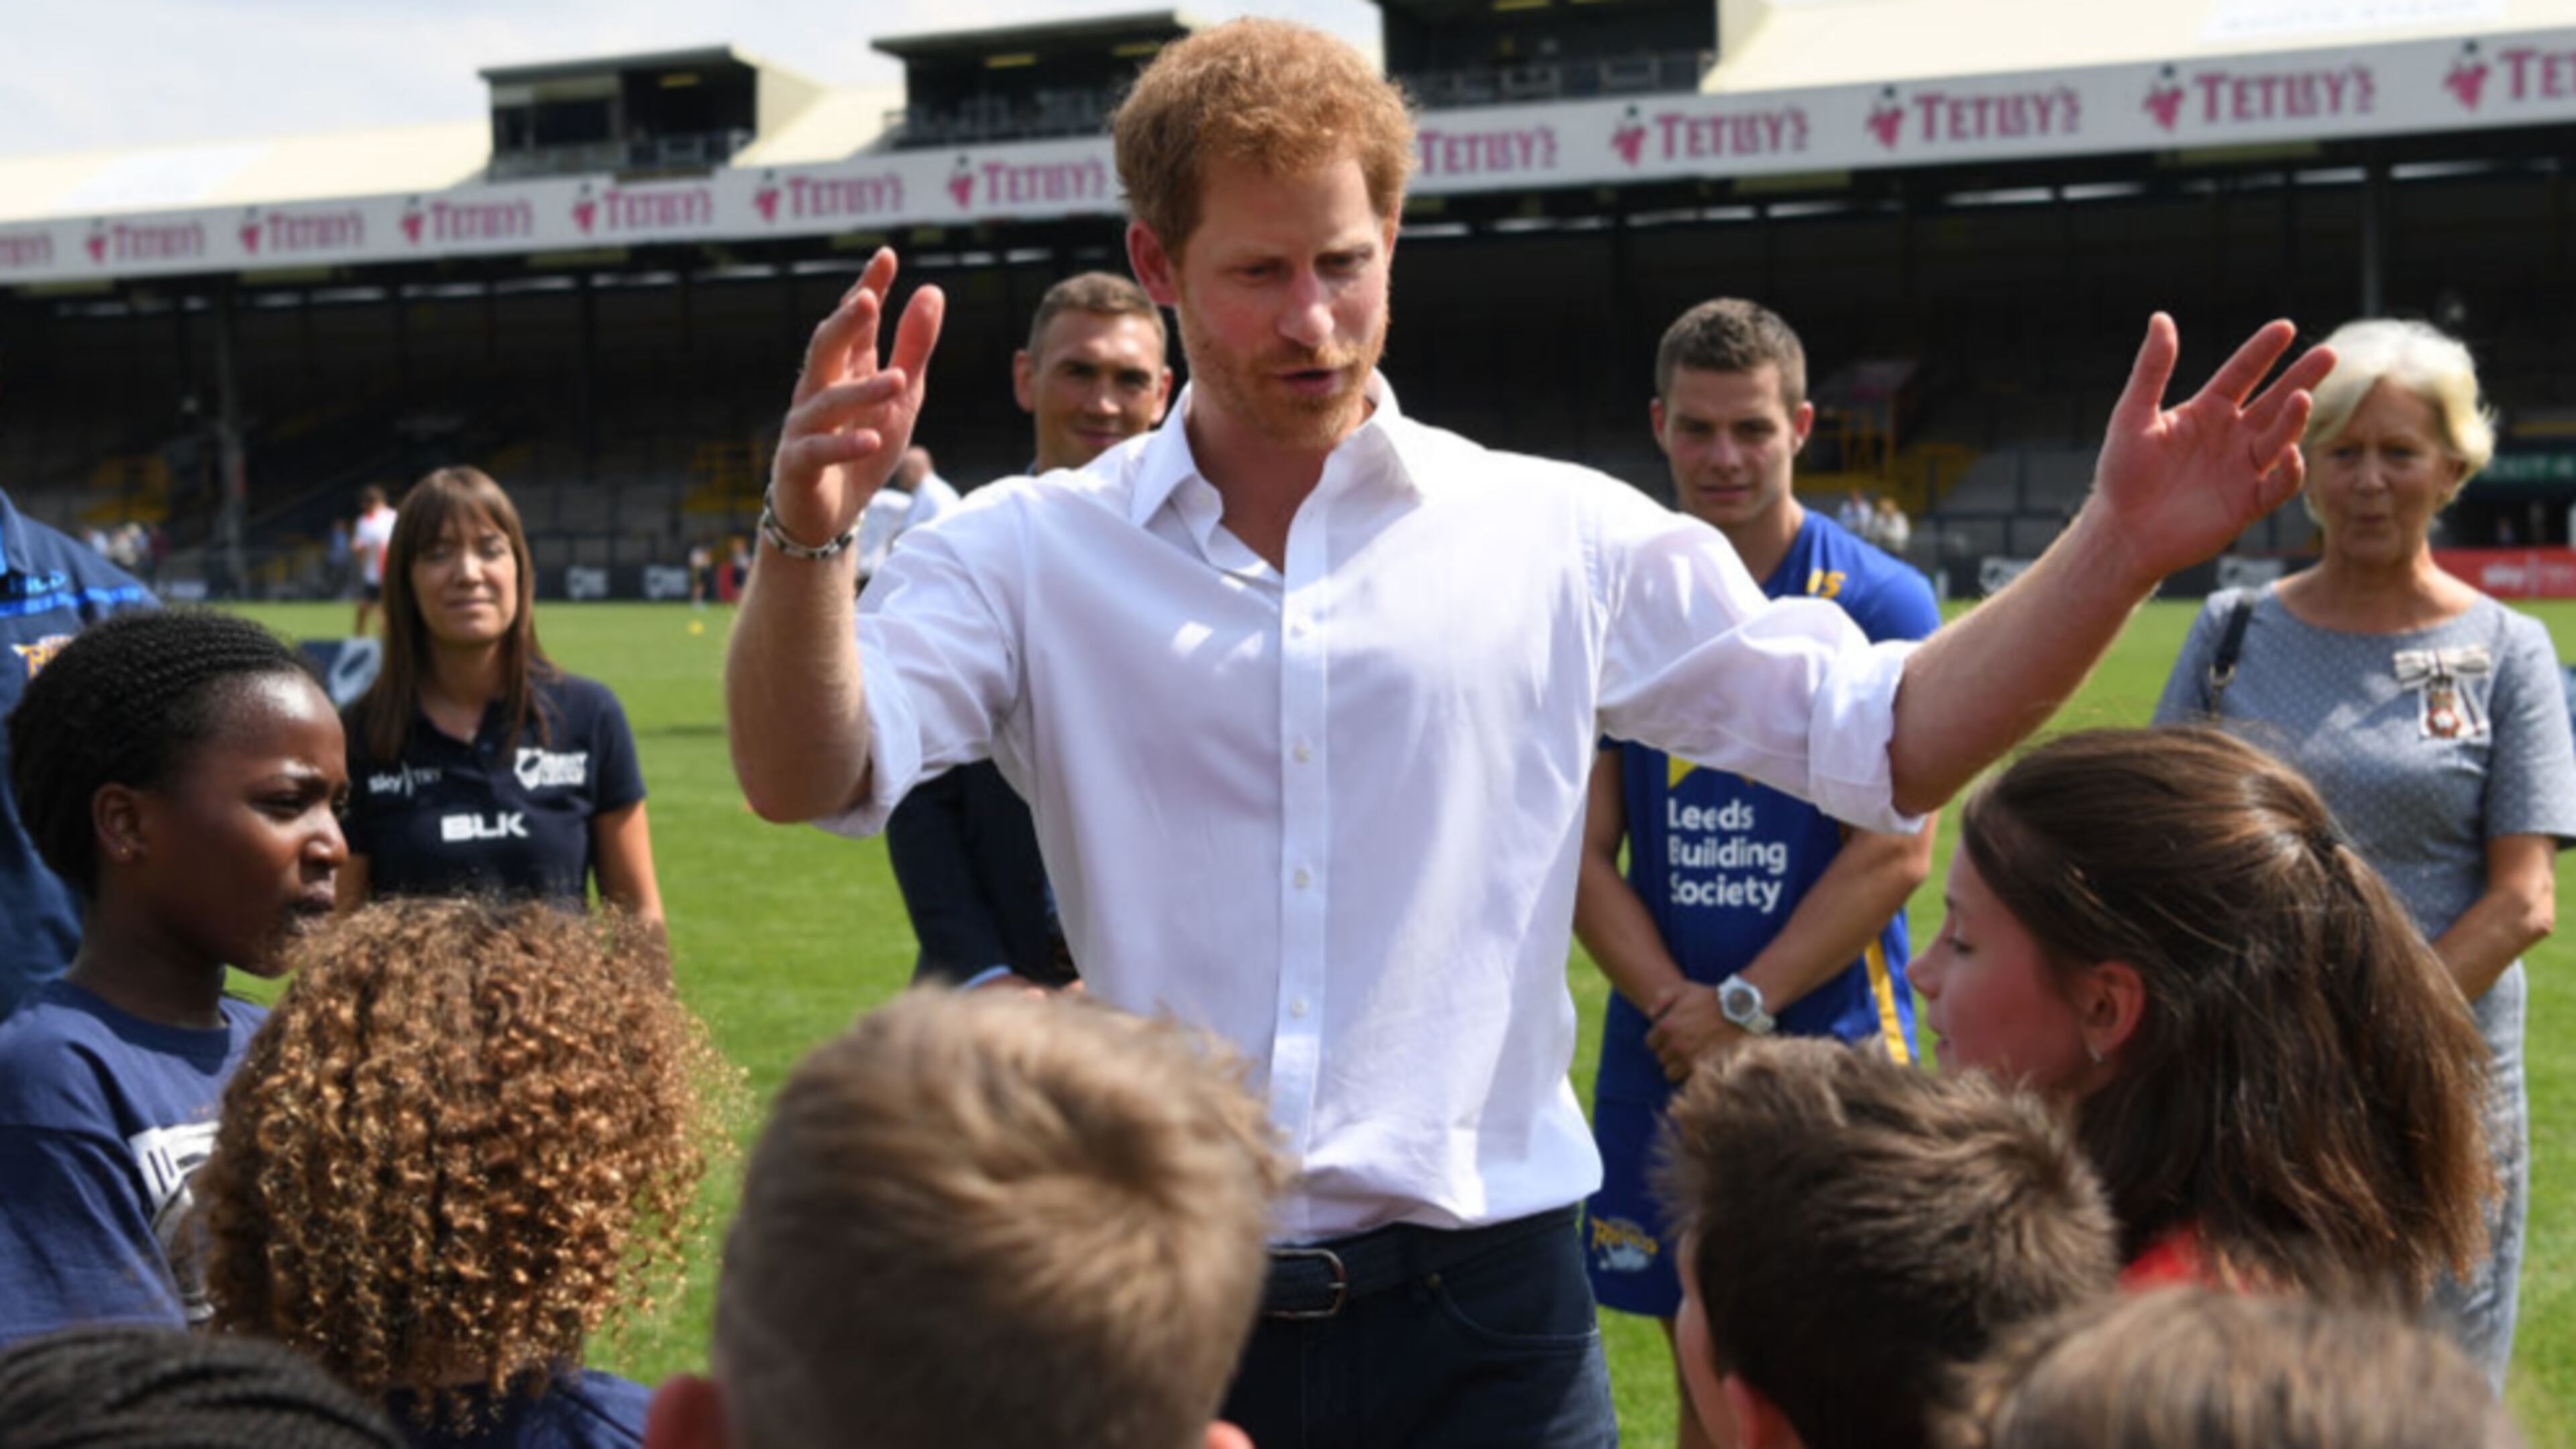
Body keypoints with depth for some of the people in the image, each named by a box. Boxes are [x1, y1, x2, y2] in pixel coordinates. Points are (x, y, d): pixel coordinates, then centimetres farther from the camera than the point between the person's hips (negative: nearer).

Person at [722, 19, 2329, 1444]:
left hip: (1479, 1303, 1)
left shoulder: (1565, 540, 3)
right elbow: (811, 780, -12)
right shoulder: (1028, 552, 1)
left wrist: (2119, 545, -11)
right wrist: (808, 540, -31)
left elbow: (1887, 738, 2)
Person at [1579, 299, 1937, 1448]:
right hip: (1658, 1050, 3)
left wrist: (1746, 1006, -12)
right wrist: (1673, 1007, -10)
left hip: (1831, 1043, -3)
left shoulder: (1880, 603, -4)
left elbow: (1896, 851, -9)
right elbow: (1584, 851, 3)